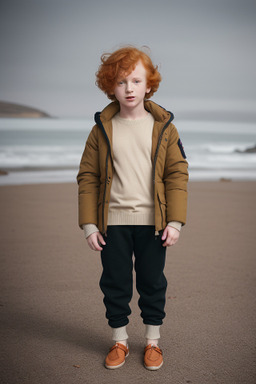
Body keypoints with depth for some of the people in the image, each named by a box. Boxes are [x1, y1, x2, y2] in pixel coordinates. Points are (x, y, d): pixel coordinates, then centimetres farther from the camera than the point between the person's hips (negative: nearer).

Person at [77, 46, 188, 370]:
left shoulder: (163, 128, 0)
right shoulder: (101, 130, 1)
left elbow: (177, 175, 0)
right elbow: (87, 178, 2)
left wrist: (175, 221, -7)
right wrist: (89, 224, -4)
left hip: (152, 222, 0)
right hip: (113, 223, 1)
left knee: (152, 283, 11)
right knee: (115, 284, 10)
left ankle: (152, 341, 30)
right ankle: (119, 341, 29)